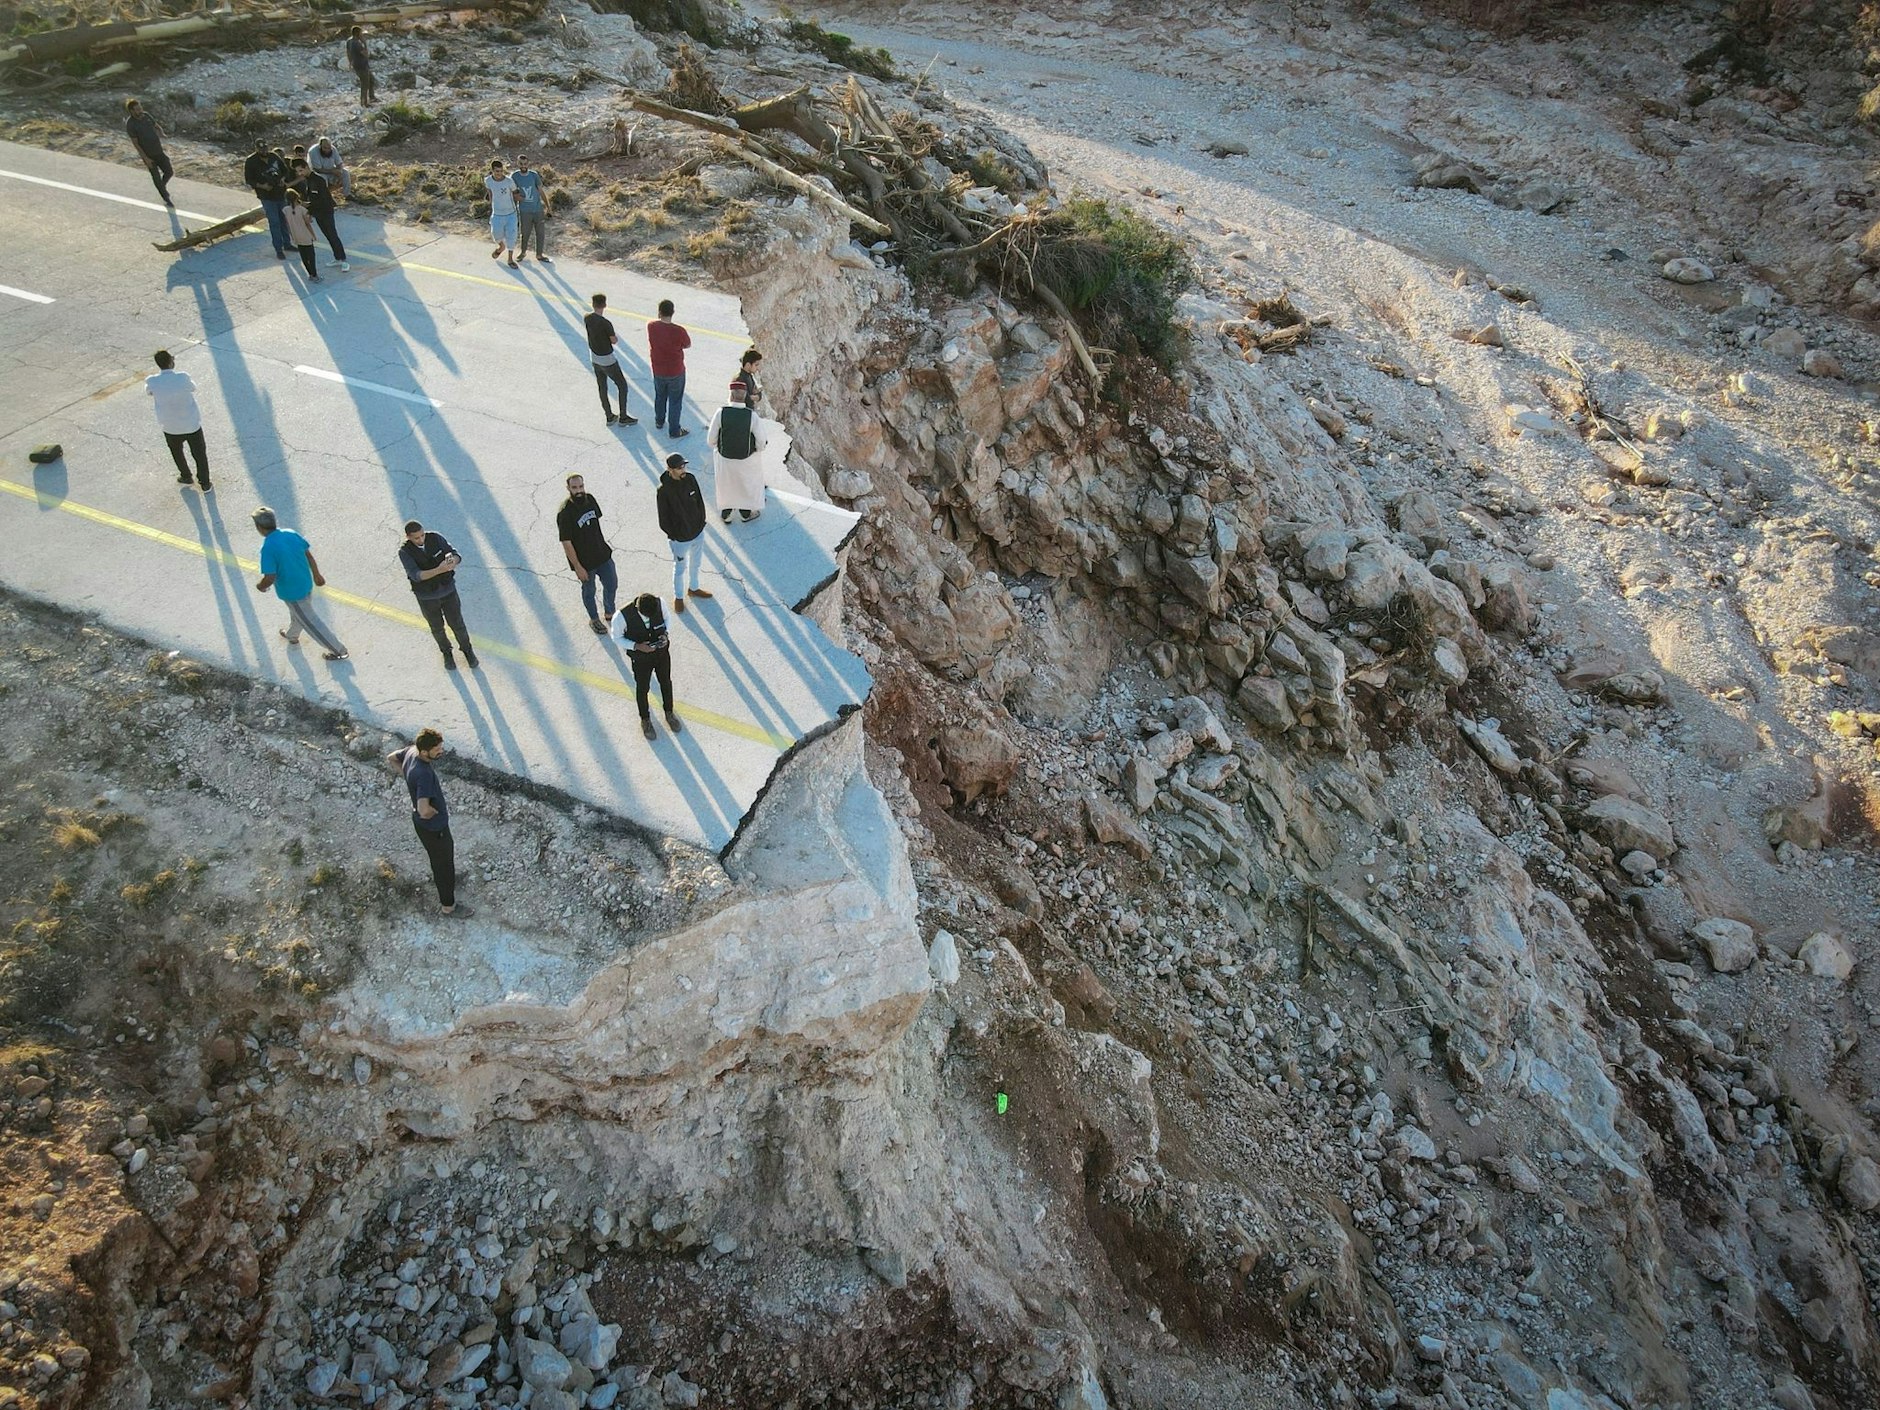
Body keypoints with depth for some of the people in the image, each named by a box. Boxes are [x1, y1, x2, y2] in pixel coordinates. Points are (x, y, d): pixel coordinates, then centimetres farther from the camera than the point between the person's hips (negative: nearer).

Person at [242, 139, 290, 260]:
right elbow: (248, 180, -7)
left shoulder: (274, 157, 3)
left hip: (281, 194, 5)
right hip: (267, 197, -5)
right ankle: (278, 250, -1)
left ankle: (286, 244, 34)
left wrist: (283, 179, -4)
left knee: (284, 219, 17)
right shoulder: (251, 161, -9)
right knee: (274, 222, -7)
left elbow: (285, 169, 16)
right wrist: (261, 185, -21)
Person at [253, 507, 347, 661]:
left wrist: (260, 586, -5)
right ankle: (291, 636, 61)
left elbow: (270, 578, -28)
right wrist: (316, 576, 17)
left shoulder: (268, 548, -28)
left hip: (292, 593, -7)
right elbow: (309, 555, 2)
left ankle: (338, 650, 20)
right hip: (306, 584, 7)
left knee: (310, 622, 11)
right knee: (299, 614, 33)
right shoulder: (291, 533, -9)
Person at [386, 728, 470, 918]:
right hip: (432, 826, -8)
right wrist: (437, 811, -22)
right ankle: (448, 906, 35)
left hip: (430, 822, 8)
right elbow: (424, 811, -45)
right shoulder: (424, 774, -41)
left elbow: (391, 758, 8)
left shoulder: (411, 750, -14)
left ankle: (438, 877, 62)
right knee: (444, 862, 14)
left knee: (447, 848, 34)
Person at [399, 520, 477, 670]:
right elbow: (416, 576, -35)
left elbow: (457, 556, -15)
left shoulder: (436, 538, -18)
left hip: (448, 590, 1)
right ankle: (447, 652, 48)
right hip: (427, 597, -1)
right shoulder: (404, 552, -24)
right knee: (437, 627, 20)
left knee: (457, 624, 15)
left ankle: (467, 650, 42)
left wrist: (453, 561, -41)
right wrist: (439, 570, -53)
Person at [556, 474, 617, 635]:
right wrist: (577, 567, -19)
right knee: (589, 590, 17)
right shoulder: (565, 513, -26)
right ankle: (594, 619, 41)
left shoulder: (590, 499, -8)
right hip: (584, 561, -5)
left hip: (602, 553, 5)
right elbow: (566, 543, -22)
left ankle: (610, 613, 46)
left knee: (612, 584, 19)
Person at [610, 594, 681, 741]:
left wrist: (665, 634, -19)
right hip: (641, 658, -2)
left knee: (666, 682, 25)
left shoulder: (660, 603, -26)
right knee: (642, 688, 20)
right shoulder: (622, 616, -33)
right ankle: (645, 720, 48)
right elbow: (617, 637, -14)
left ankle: (669, 713, 53)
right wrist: (637, 646, -27)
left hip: (662, 652, 3)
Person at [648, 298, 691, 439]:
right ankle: (674, 430, 23)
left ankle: (659, 421, 47)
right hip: (675, 372, -4)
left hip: (657, 370, 4)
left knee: (659, 396, 27)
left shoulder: (651, 326, -16)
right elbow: (687, 345, -9)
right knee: (675, 401, 13)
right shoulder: (679, 330, -27)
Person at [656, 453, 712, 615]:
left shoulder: (690, 479, -10)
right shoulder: (663, 490, -25)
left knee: (696, 562, 25)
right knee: (680, 568, 15)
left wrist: (701, 522, 4)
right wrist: (673, 535, -11)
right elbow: (663, 519, -15)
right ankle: (678, 597, 37)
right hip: (680, 538, -5)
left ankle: (693, 588, 50)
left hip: (698, 532, 5)